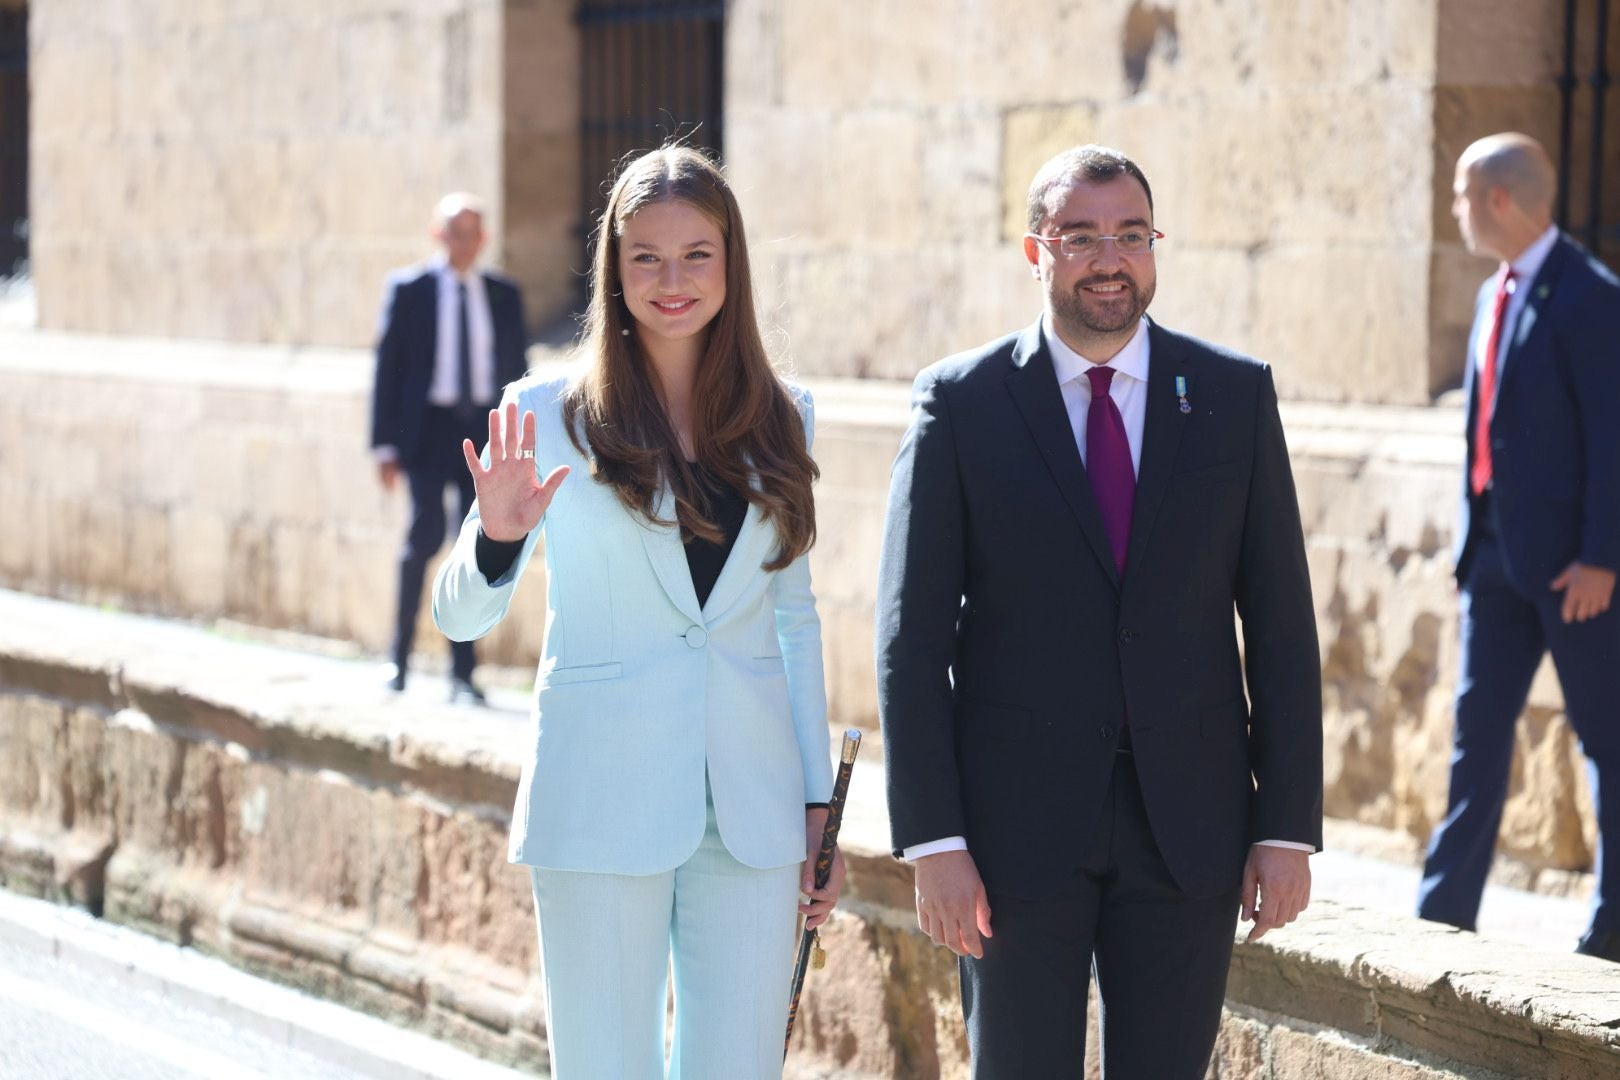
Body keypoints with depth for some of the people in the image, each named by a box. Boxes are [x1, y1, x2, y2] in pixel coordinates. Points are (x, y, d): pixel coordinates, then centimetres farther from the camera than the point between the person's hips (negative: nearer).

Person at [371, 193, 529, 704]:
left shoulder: (504, 295, 10)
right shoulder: (409, 289, 3)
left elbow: (515, 370, 13)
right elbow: (388, 367, 2)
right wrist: (385, 445, -4)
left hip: (485, 430, 3)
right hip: (428, 427, -3)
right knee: (427, 532, -15)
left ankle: (463, 671, 5)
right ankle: (400, 653, 0)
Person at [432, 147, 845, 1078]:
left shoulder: (781, 418, 8)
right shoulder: (551, 416, -2)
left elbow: (796, 617, 14)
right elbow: (461, 617, -4)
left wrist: (818, 801, 11)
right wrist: (497, 536, -25)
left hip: (752, 810, 3)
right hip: (604, 802, -3)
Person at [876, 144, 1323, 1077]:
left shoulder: (1235, 395, 5)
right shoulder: (961, 403, -1)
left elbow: (1281, 623, 5)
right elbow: (912, 634, -3)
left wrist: (1289, 826, 0)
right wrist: (933, 839, -9)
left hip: (1189, 820, 2)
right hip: (1018, 818, -2)